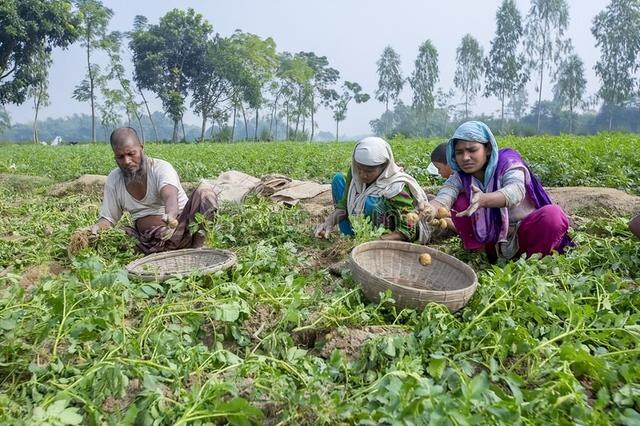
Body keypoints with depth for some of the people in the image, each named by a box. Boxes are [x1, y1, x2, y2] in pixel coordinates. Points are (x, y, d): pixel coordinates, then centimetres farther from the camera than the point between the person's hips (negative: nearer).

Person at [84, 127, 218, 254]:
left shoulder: (161, 168, -10)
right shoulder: (113, 179, 6)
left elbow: (170, 196, -31)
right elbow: (108, 218, 10)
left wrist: (171, 217, -54)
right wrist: (96, 227, -14)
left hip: (180, 227, -4)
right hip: (148, 239, 5)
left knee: (204, 189, -27)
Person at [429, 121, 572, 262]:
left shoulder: (507, 162, -16)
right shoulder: (460, 178, -7)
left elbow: (515, 190, -40)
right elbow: (442, 199, -29)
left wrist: (483, 199, -62)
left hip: (525, 234, -3)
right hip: (493, 240, 3)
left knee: (553, 215, -32)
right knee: (460, 203, -15)